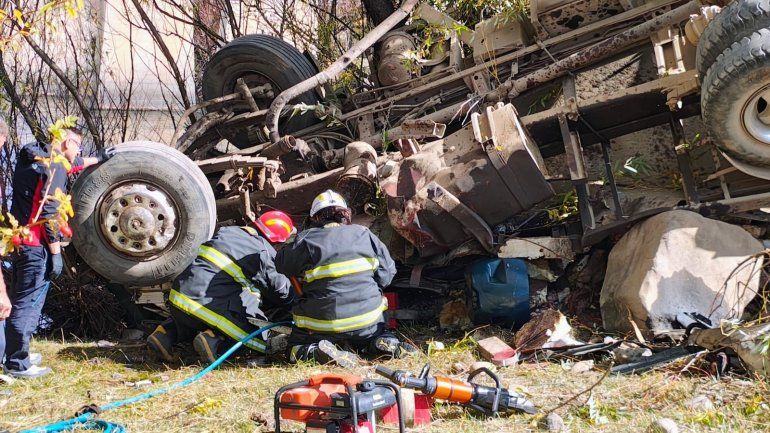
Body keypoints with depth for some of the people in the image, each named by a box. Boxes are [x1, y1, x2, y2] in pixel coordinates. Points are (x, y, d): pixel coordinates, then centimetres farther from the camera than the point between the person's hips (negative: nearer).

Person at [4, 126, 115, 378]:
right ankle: (17, 364, 1)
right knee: (28, 303, -4)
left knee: (19, 300, 18)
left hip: (20, 241, 10)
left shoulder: (35, 158, 12)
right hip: (36, 245, -10)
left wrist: (98, 158, 43)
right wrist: (55, 253, -16)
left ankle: (15, 354, 28)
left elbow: (71, 165, 32)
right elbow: (50, 215, -20)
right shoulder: (53, 168, -16)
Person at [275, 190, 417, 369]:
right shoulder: (363, 234, 2)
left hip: (322, 323, -3)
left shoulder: (306, 241, -6)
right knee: (376, 333, 34)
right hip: (367, 318, 3)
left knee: (295, 348, 19)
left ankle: (316, 351, -15)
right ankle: (387, 344, -2)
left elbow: (281, 265, 9)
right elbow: (387, 274, 4)